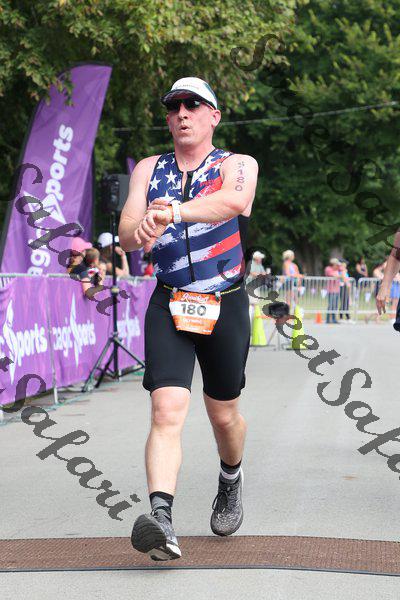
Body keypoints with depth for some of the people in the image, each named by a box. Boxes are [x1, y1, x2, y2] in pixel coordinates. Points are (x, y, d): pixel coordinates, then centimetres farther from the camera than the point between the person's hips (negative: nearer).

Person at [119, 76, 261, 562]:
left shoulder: (239, 165, 0)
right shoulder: (148, 170, 10)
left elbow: (234, 201, -25)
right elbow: (127, 235, -2)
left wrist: (174, 211, -44)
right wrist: (143, 229, -29)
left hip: (225, 304, -1)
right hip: (168, 304, 1)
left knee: (223, 415, 13)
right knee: (167, 411, -18)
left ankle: (231, 481, 44)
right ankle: (161, 515, -31)